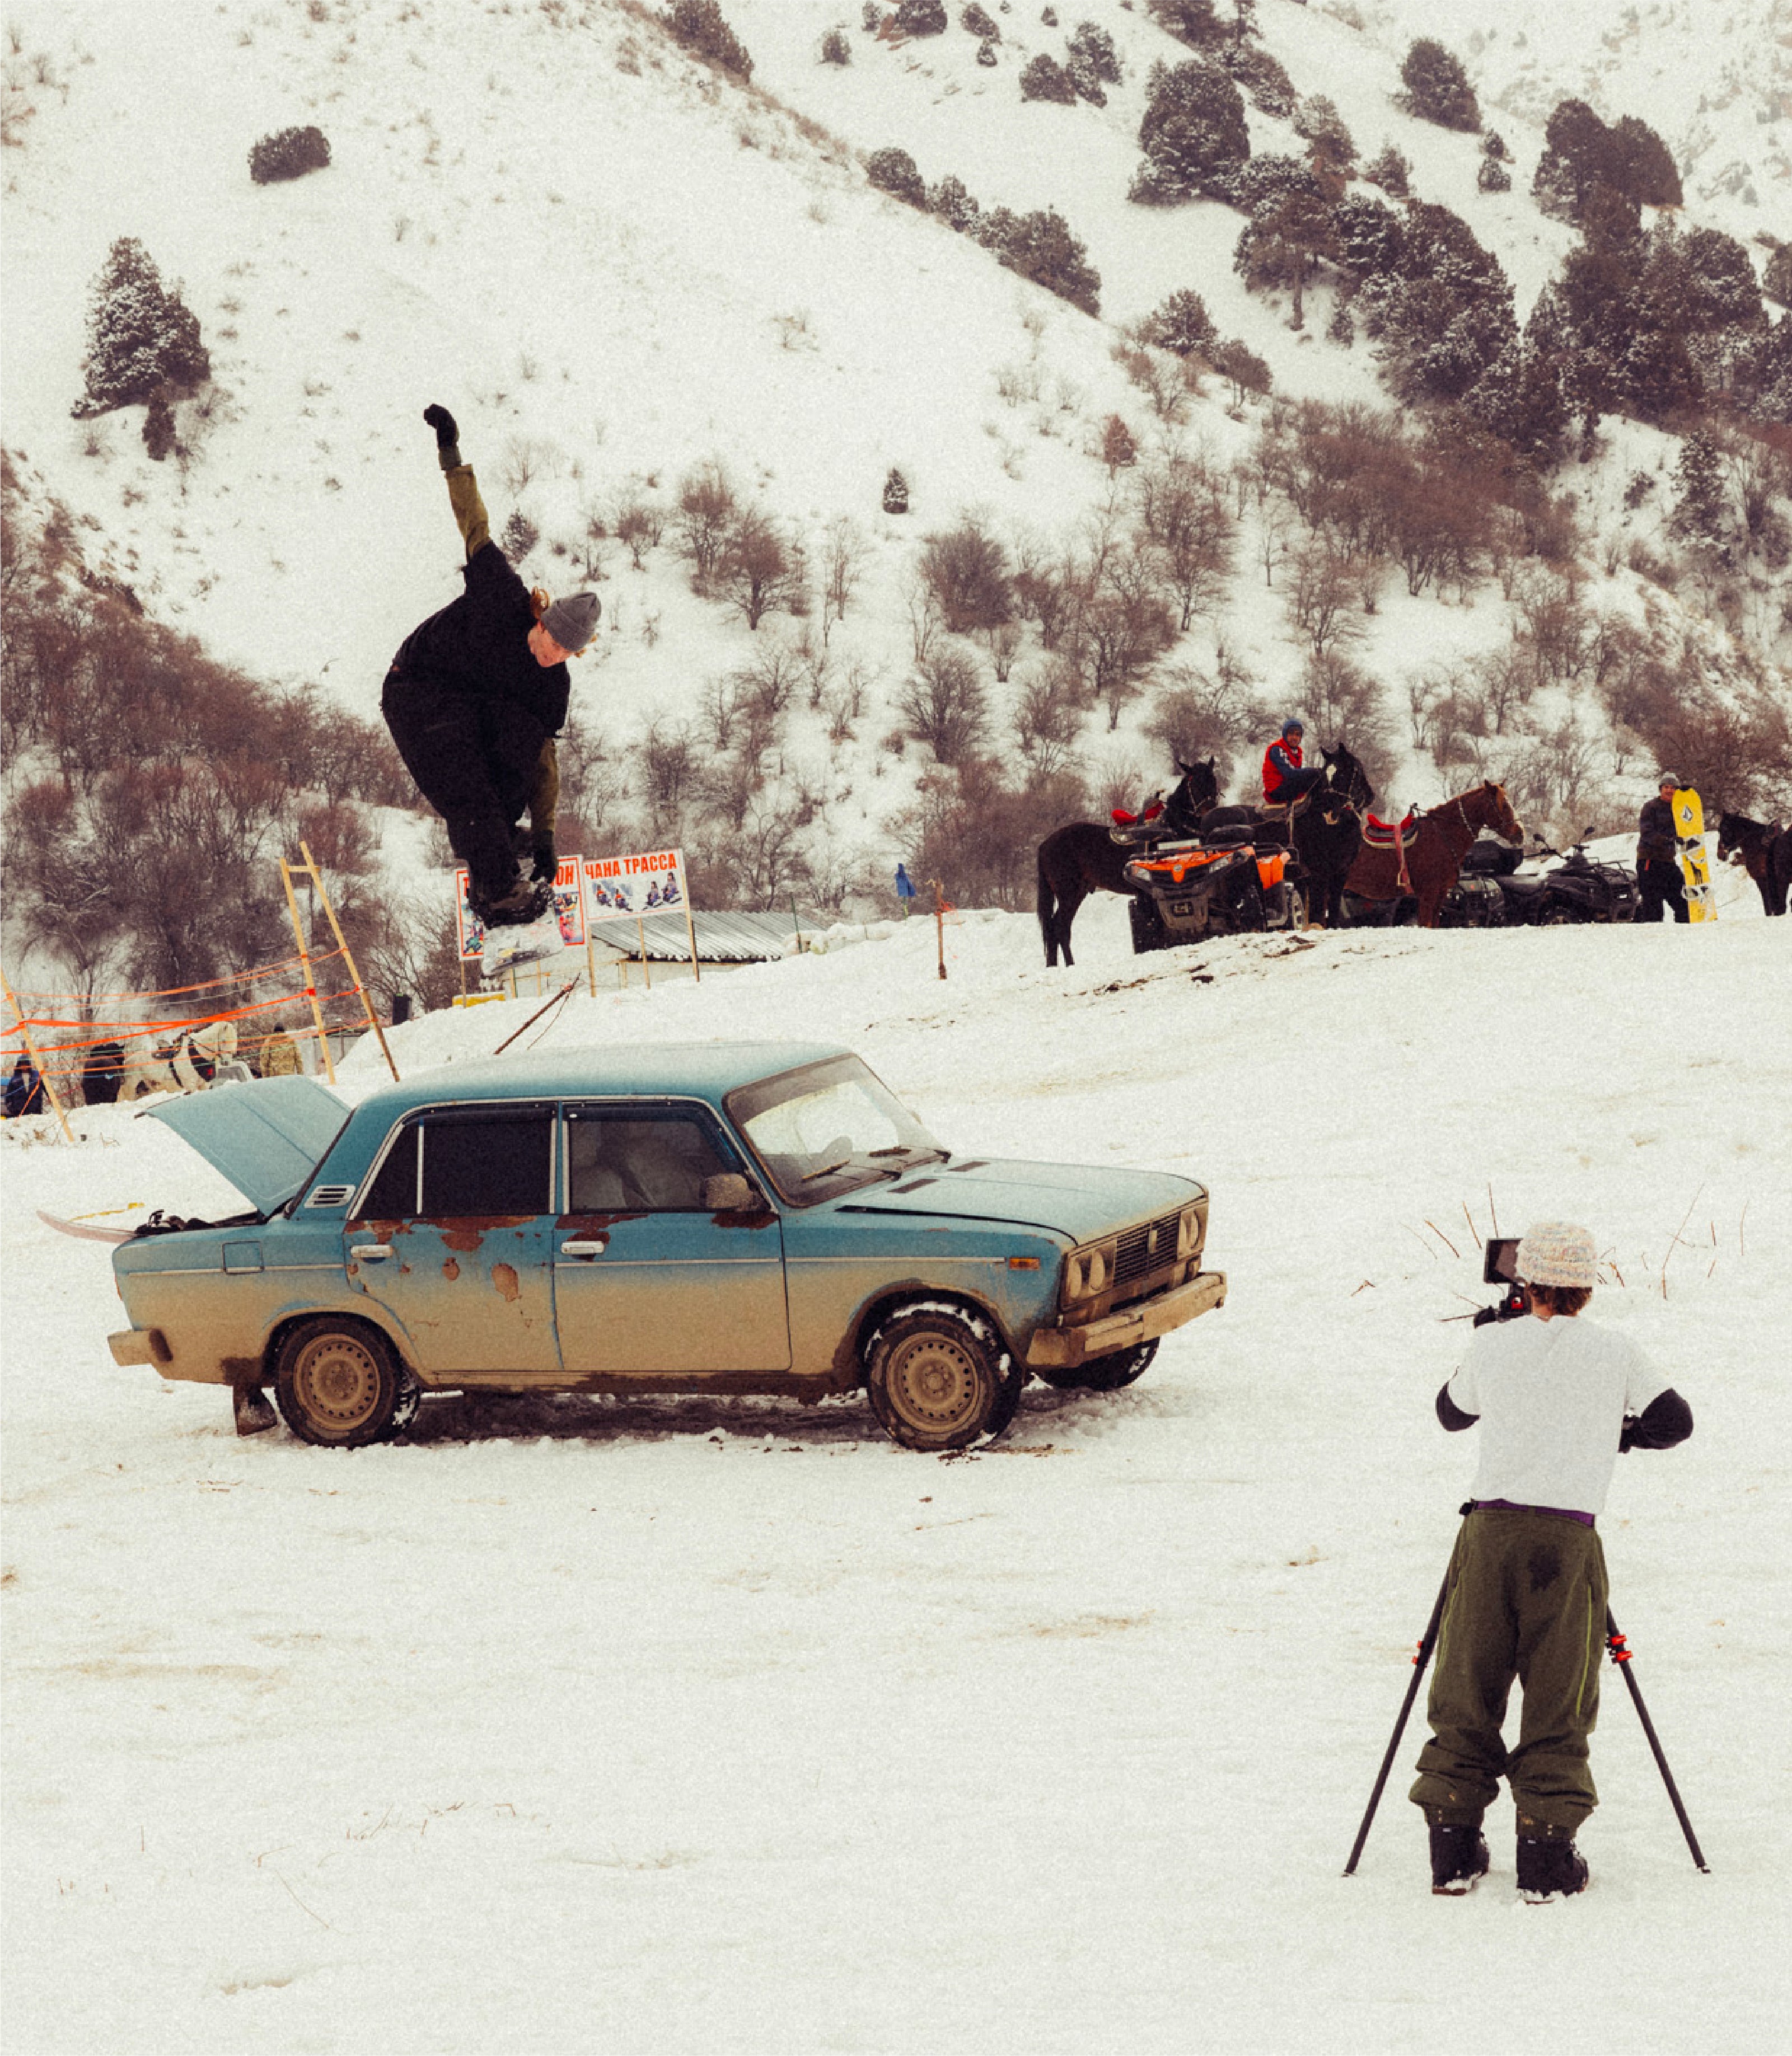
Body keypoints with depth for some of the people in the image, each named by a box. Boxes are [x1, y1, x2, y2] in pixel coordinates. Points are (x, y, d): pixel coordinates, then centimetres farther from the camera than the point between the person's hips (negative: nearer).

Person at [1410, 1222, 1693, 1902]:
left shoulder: (1492, 1345, 9)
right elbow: (1675, 1422, 12)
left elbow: (1450, 1411, 27)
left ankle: (1453, 1848, 11)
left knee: (1465, 1697, 9)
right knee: (1557, 1705, 5)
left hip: (1489, 1530, 2)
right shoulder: (1614, 1354, 6)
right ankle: (1547, 1854, 3)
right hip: (1567, 1540, -1)